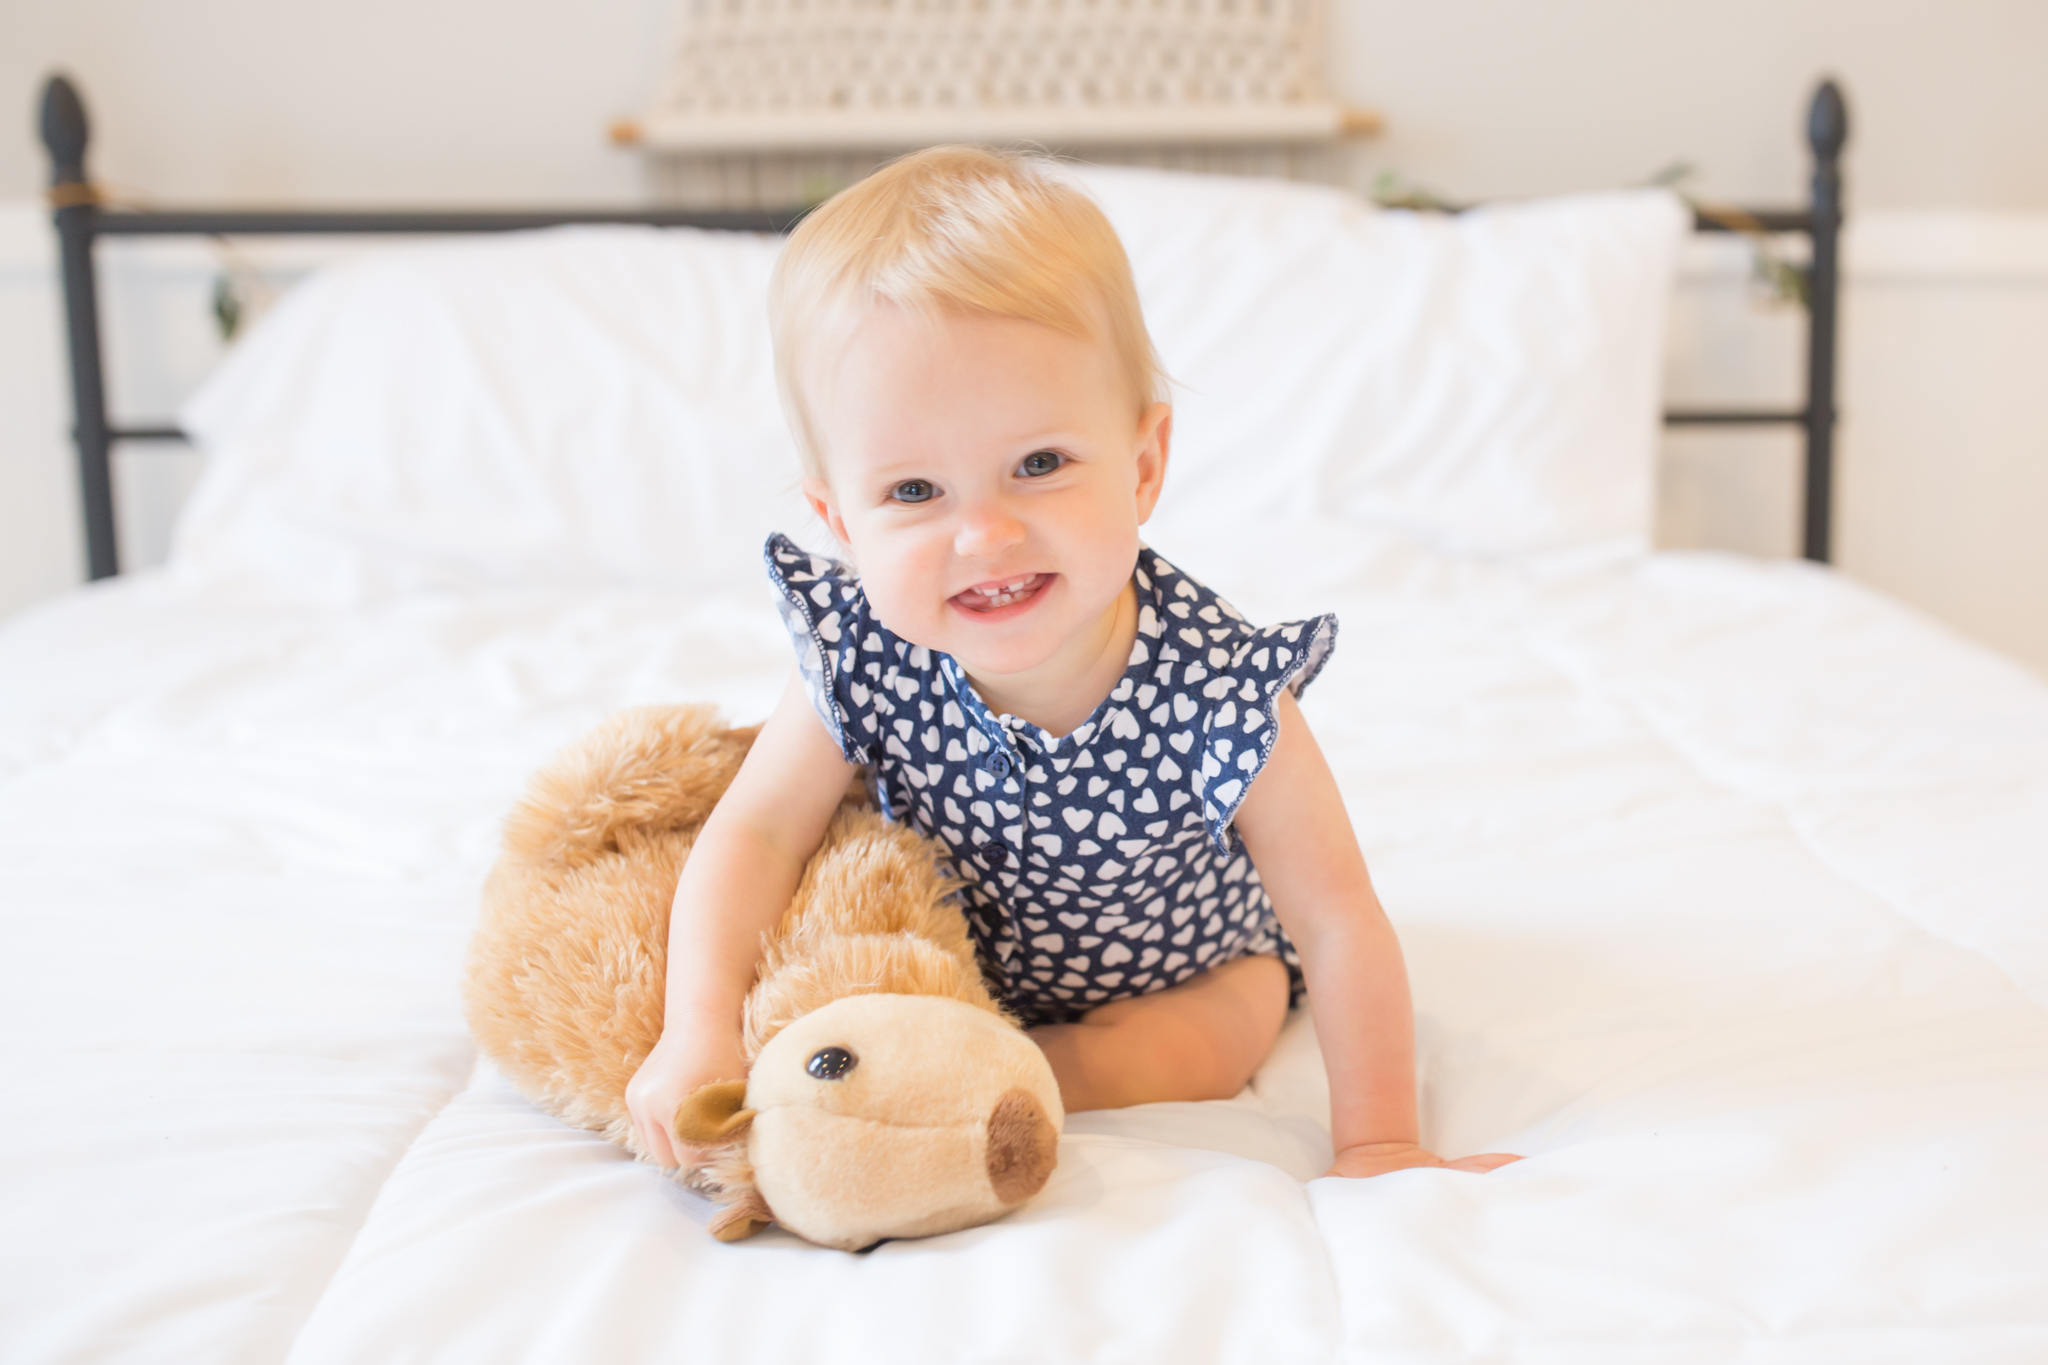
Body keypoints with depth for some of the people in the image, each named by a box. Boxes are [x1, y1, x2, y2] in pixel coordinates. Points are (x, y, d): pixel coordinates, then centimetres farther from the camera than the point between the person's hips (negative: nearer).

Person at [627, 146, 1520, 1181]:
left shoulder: (1217, 692, -39)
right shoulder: (860, 660, -32)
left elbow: (1337, 922, -30)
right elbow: (756, 831, -22)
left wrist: (1375, 1146, -29)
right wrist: (700, 1032, -36)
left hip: (1188, 951, -2)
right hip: (970, 945, 3)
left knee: (1210, 1049, -25)